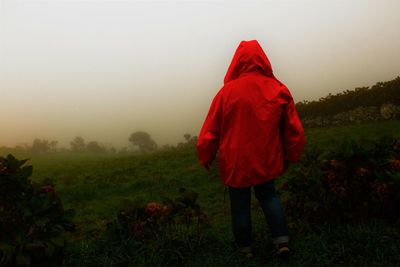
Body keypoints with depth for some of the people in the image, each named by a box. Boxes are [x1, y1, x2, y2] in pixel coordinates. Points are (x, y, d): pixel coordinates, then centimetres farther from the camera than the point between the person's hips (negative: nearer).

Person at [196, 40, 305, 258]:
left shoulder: (227, 91, -12)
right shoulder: (279, 90, -6)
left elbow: (210, 131, -8)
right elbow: (294, 130, 0)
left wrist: (205, 158, 8)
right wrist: (290, 156, 15)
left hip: (236, 162, -2)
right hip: (267, 160, 2)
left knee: (240, 204, 14)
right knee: (268, 195, 23)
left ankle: (244, 247, 28)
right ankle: (282, 240, 13)